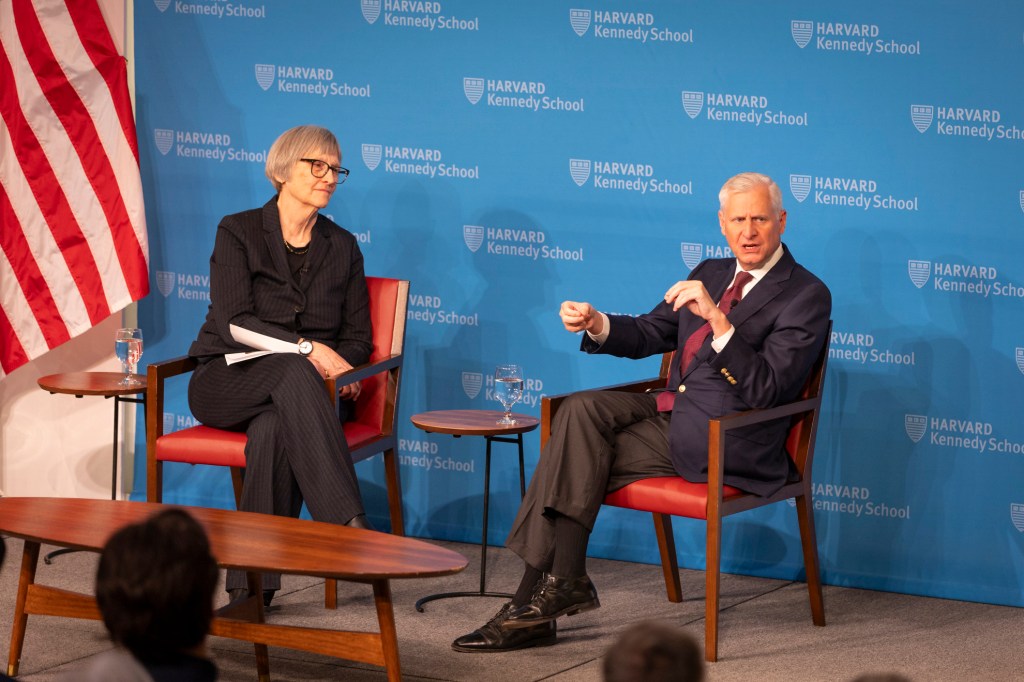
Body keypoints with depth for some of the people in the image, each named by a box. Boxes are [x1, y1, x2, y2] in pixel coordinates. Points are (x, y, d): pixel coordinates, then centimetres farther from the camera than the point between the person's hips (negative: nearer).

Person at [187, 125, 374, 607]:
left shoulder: (342, 247, 14)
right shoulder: (238, 232, 2)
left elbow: (358, 336, 15)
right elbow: (233, 322, -11)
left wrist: (343, 369, -10)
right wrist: (306, 348, -24)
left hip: (300, 386, 2)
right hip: (227, 381, -2)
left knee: (273, 428, -37)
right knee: (292, 371, -38)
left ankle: (254, 583, -42)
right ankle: (349, 524, -52)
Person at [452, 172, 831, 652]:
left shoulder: (806, 295, -6)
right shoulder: (710, 273, 18)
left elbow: (765, 389, -17)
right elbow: (648, 335, 20)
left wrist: (717, 318, -27)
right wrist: (595, 324, -2)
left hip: (726, 443, -7)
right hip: (673, 413, 7)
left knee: (578, 455, -18)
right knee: (581, 410, -18)